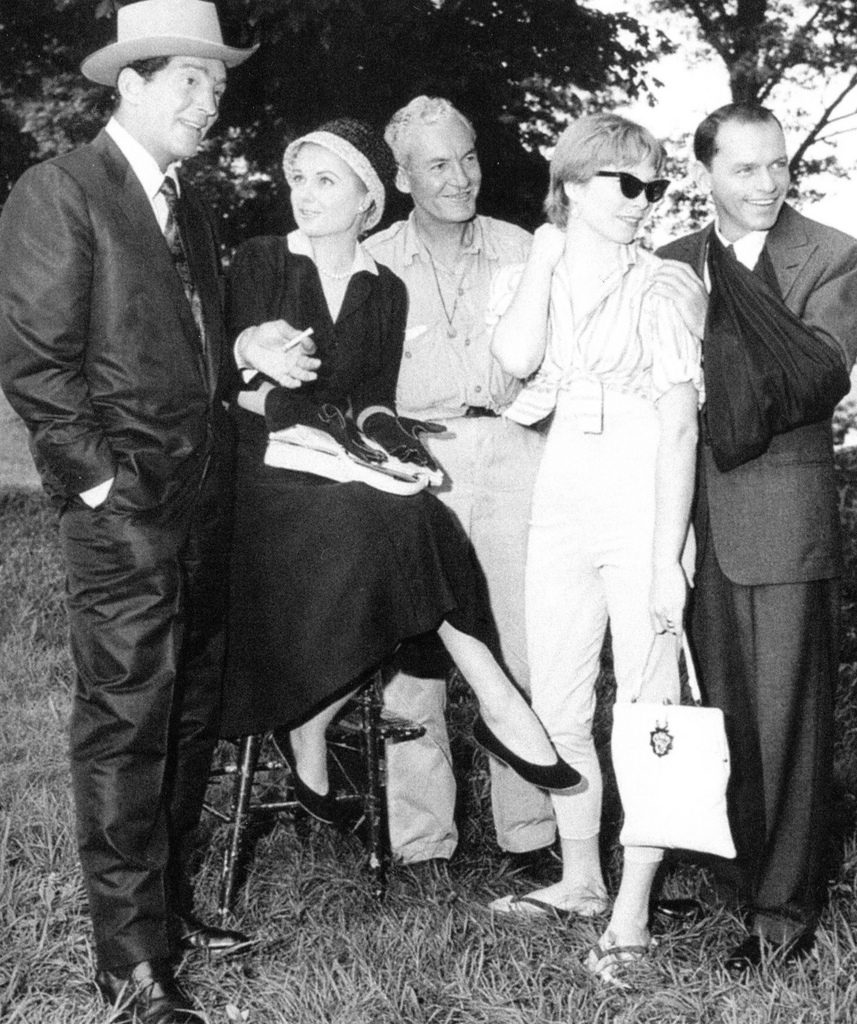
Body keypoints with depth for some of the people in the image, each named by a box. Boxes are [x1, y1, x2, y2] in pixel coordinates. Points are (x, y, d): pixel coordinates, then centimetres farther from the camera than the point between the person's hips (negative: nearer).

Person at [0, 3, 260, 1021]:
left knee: (191, 713, 13)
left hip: (202, 500, 8)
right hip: (123, 508, -8)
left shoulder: (190, 209, 19)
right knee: (125, 723, -5)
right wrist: (103, 477, -14)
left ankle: (167, 904, 26)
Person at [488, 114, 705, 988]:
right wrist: (546, 253, -4)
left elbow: (679, 429, -7)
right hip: (561, 507, 4)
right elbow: (517, 360, -13)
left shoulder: (661, 287, -2)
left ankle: (632, 910, 5)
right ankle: (580, 876, 26)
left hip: (642, 511, -4)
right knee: (557, 709, 9)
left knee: (647, 706, -3)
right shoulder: (528, 279, 9)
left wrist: (666, 556, -13)